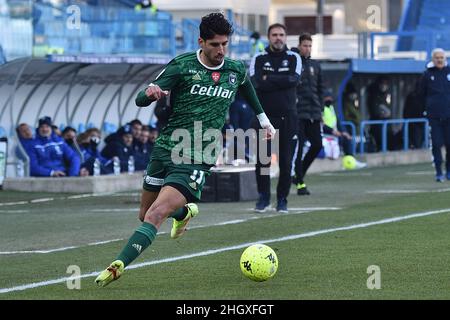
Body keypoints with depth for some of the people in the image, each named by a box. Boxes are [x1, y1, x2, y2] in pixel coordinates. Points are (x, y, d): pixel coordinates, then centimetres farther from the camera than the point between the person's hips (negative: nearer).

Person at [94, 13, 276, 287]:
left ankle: (119, 266, -24)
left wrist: (264, 120, 40)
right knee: (145, 215, 16)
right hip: (165, 149, 2)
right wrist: (150, 93, -35)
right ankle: (184, 212, 48)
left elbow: (247, 88, 31)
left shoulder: (236, 70, 4)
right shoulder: (182, 66, -5)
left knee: (156, 215, -20)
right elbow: (140, 100, -11)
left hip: (197, 160, -1)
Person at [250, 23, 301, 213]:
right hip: (265, 115, -1)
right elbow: (256, 83, -10)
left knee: (285, 161, 1)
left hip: (287, 116, 1)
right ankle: (264, 197, 5)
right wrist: (281, 82, -11)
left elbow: (294, 79, -10)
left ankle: (282, 199, 11)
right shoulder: (259, 59, 7)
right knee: (262, 159, -7)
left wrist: (269, 79, -10)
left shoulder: (293, 58, 9)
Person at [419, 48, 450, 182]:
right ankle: (439, 172, -1)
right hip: (434, 116, -1)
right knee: (436, 144, -5)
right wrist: (429, 107, 6)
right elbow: (422, 94, 11)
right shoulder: (427, 74, 2)